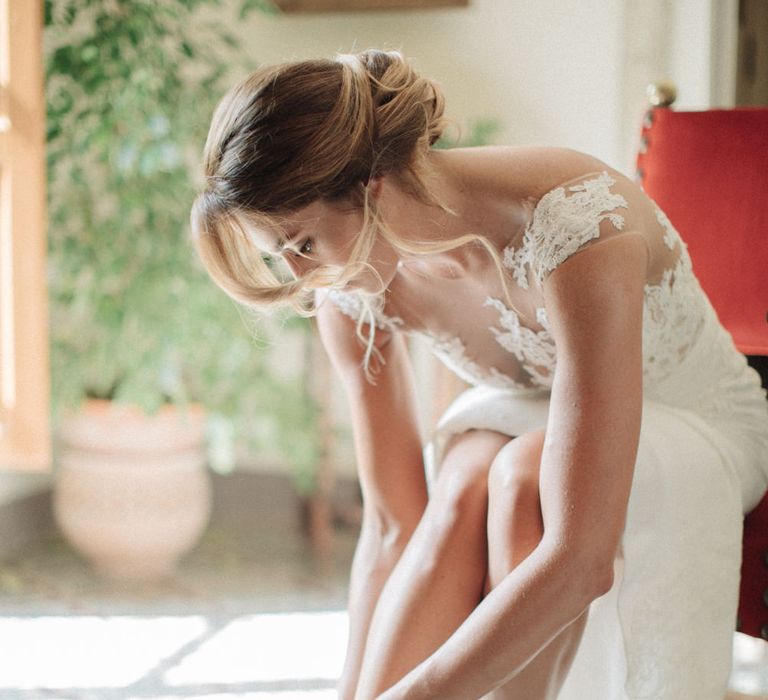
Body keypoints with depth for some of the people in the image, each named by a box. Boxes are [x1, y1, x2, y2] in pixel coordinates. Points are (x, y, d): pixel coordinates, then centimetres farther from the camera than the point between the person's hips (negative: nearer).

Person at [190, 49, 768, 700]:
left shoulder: (576, 227, -38)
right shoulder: (350, 283, -19)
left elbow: (580, 560, -43)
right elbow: (392, 524, -16)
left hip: (691, 423, -4)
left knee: (521, 475, -35)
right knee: (464, 487, -32)